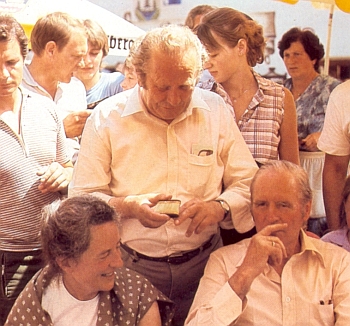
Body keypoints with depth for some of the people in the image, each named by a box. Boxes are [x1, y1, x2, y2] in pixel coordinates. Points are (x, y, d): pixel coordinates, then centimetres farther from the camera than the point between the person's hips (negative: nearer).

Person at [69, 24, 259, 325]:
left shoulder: (216, 111, 0)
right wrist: (128, 207, -21)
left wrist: (220, 207, -17)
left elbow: (249, 184, 3)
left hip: (203, 266, 2)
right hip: (131, 266, -1)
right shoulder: (107, 117, -5)